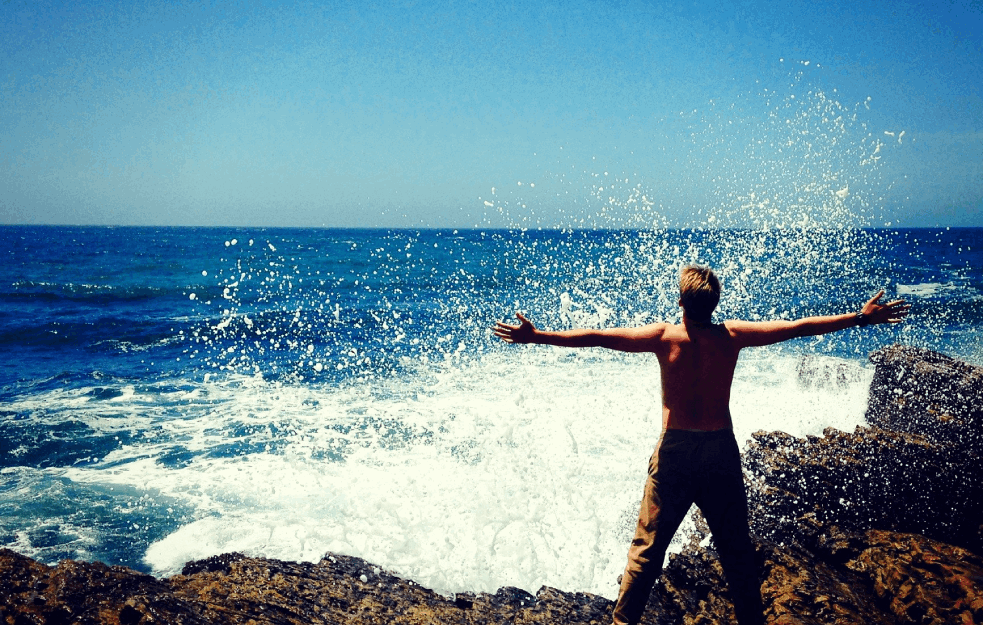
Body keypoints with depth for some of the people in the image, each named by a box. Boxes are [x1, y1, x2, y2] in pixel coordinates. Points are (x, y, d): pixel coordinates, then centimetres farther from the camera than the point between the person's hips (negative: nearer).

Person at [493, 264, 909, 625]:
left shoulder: (664, 337, -10)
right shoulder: (732, 335, -5)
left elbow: (597, 337, -12)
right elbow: (799, 327, 1)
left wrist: (536, 337, -8)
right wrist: (862, 318, 10)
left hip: (675, 451, -1)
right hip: (722, 450, 2)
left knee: (647, 546, 9)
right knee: (736, 548, 16)